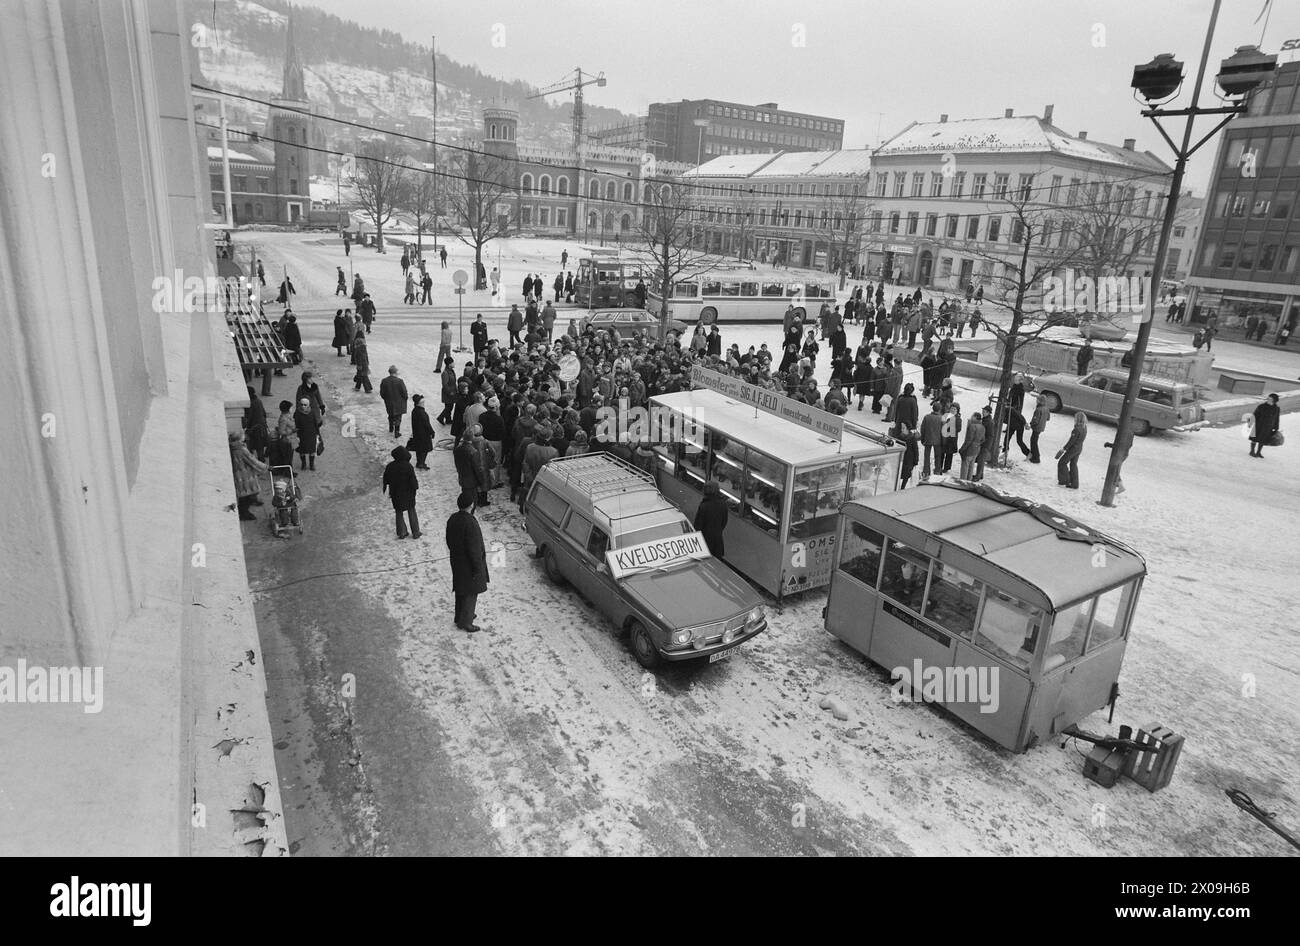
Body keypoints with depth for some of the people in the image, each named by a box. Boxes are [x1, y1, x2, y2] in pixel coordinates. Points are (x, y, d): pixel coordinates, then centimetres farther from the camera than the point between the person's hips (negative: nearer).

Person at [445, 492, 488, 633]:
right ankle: (465, 622, 15)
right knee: (471, 591, 7)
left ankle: (461, 616, 37)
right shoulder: (470, 522, -28)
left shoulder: (452, 519, -4)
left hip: (456, 560, 8)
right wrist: (478, 567, -16)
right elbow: (474, 547, -25)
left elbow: (449, 541, 8)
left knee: (461, 589, 22)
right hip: (468, 563, -8)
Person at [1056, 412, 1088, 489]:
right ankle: (1074, 484, 23)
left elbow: (1072, 440, -22)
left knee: (1062, 462, 6)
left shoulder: (1077, 429, -24)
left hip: (1073, 448, -9)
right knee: (1073, 464, 18)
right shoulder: (1084, 428, 2)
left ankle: (1064, 480, 12)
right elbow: (1081, 439, 10)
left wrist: (1064, 448, -13)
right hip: (1079, 448, 9)